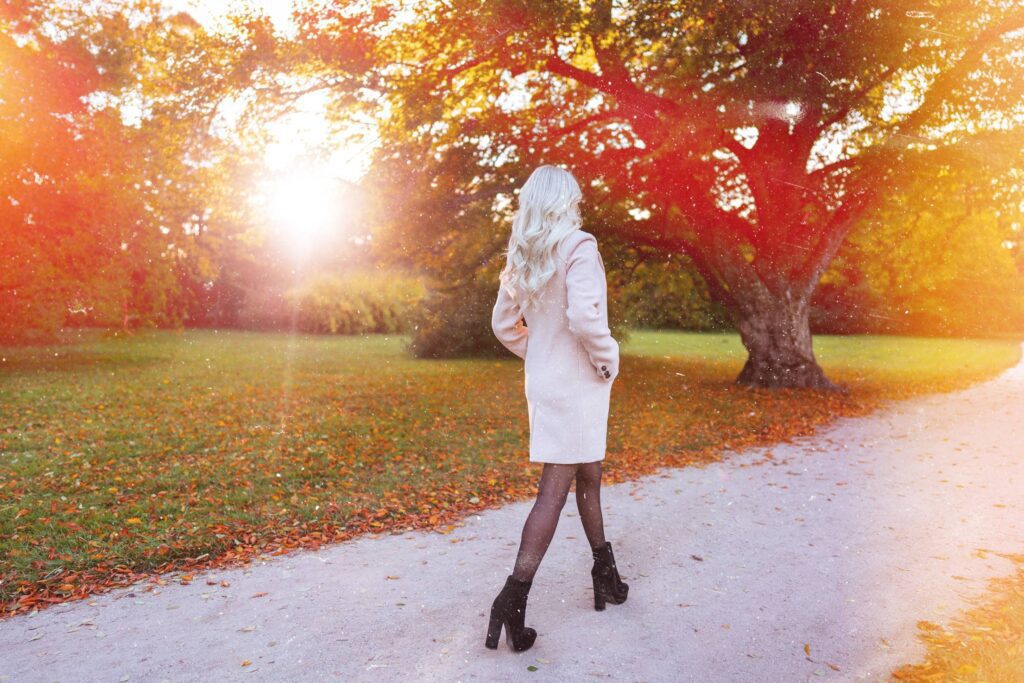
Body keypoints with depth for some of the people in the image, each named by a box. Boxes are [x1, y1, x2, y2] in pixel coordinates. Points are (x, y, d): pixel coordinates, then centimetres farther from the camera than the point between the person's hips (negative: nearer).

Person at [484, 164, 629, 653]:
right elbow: (584, 317, -26)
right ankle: (514, 597, -1)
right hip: (577, 384, -8)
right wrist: (608, 361, -11)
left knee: (588, 476, 20)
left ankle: (605, 577, 36)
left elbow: (503, 323, 12)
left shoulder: (522, 256, 8)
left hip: (543, 381, 8)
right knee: (555, 489, -2)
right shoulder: (577, 246, -14)